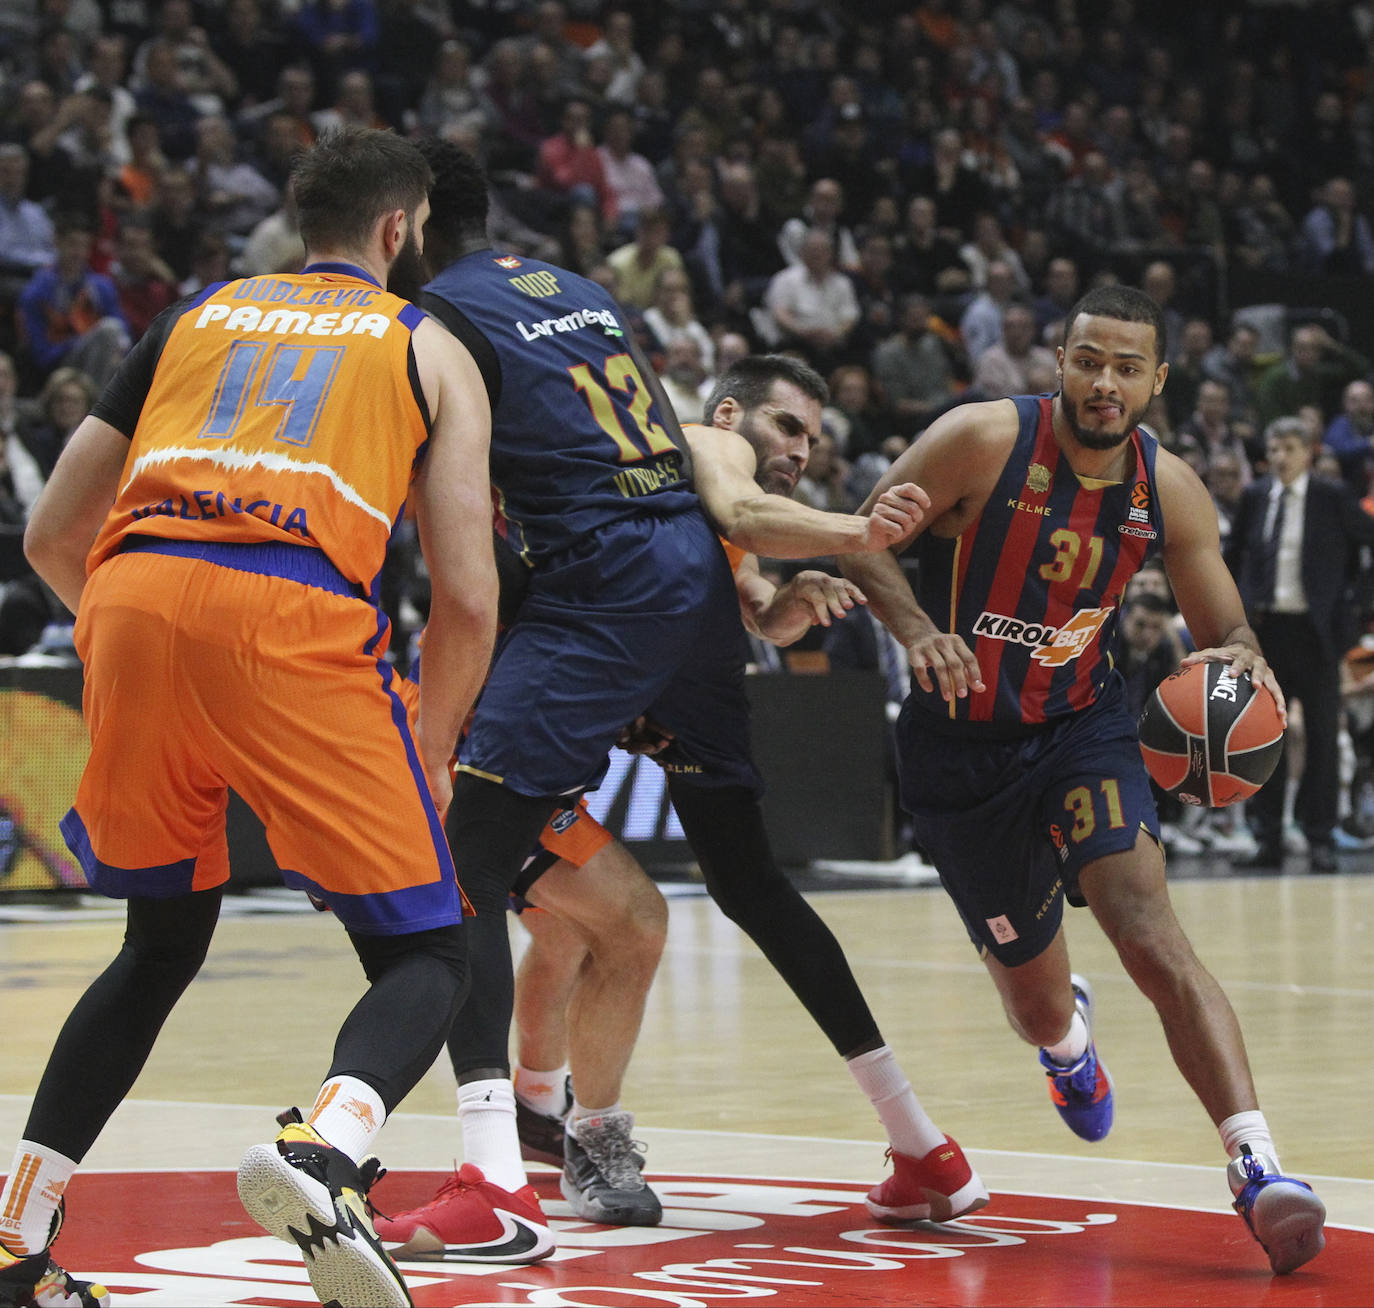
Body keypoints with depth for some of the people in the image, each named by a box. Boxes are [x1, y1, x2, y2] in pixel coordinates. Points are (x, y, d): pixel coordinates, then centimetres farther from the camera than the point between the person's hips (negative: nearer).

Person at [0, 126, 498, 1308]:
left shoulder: (193, 318, 31)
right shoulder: (431, 350, 21)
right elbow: (467, 595, 11)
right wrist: (431, 755, 25)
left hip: (133, 591, 4)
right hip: (293, 613, -4)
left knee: (163, 942, 24)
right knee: (428, 955, 5)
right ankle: (324, 1154, -27)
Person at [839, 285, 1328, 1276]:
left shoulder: (1170, 490, -7)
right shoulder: (985, 440, -17)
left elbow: (1225, 626, 3)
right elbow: (865, 539, -12)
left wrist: (1243, 661, -22)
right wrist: (917, 628, -31)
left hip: (1083, 723, 1)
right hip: (961, 744, -1)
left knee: (1151, 935, -25)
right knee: (1038, 1005, 11)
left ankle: (1257, 1165, -31)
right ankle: (1067, 1032, 52)